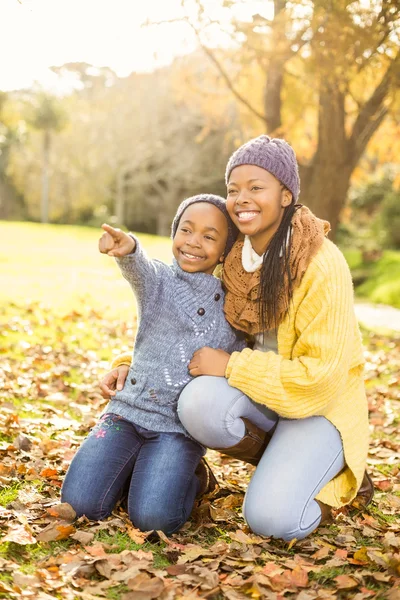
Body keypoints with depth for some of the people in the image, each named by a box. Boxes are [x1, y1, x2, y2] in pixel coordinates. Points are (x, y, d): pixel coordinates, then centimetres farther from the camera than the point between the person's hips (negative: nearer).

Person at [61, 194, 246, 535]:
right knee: (79, 504, -16)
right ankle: (135, 468, 13)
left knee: (152, 517, -23)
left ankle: (191, 478, 9)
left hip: (181, 427, 0)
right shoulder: (158, 280, 1)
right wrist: (127, 248, -46)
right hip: (129, 412, 1)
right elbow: (139, 267, -24)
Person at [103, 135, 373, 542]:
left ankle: (342, 477, 8)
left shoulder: (323, 265, -20)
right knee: (198, 403, -28)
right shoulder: (234, 258, -2)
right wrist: (131, 364, -2)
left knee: (272, 518, -25)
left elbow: (320, 375, -22)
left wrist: (231, 366, -23)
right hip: (259, 392, 5)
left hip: (322, 401, -5)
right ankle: (283, 463, 0)